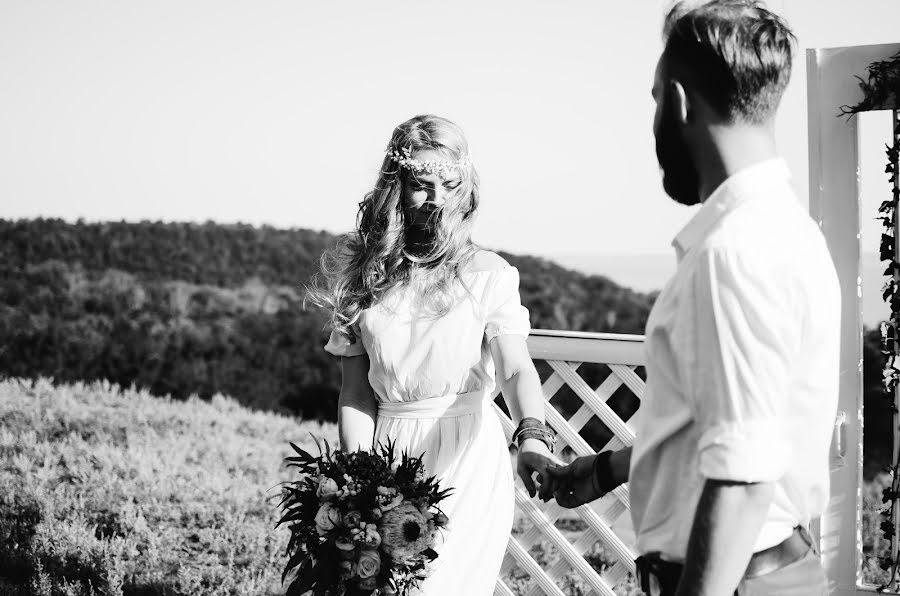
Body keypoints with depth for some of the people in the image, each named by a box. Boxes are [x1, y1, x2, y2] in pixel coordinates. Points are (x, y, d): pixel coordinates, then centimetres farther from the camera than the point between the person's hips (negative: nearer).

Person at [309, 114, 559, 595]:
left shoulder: (489, 274, -5)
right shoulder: (360, 276, 3)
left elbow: (516, 369, -18)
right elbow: (355, 393, 3)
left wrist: (532, 436, -38)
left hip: (467, 459, -2)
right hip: (388, 453, 2)